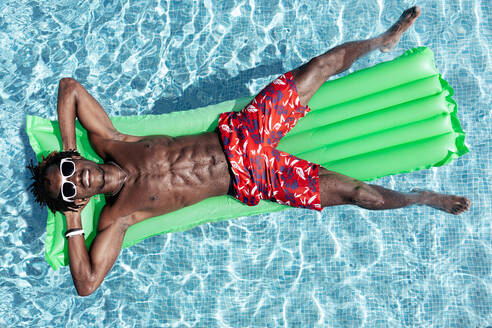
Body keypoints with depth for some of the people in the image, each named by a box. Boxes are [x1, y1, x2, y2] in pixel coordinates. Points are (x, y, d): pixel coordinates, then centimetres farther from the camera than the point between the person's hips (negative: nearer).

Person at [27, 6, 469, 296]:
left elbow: (70, 86, 6)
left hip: (241, 134, 4)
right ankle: (421, 197, 16)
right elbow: (87, 284, -13)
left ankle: (383, 41, 31)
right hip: (252, 180, -3)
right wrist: (73, 223, -11)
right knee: (353, 192, -12)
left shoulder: (108, 143, -2)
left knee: (331, 60, 1)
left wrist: (69, 147, -6)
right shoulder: (116, 218, -9)